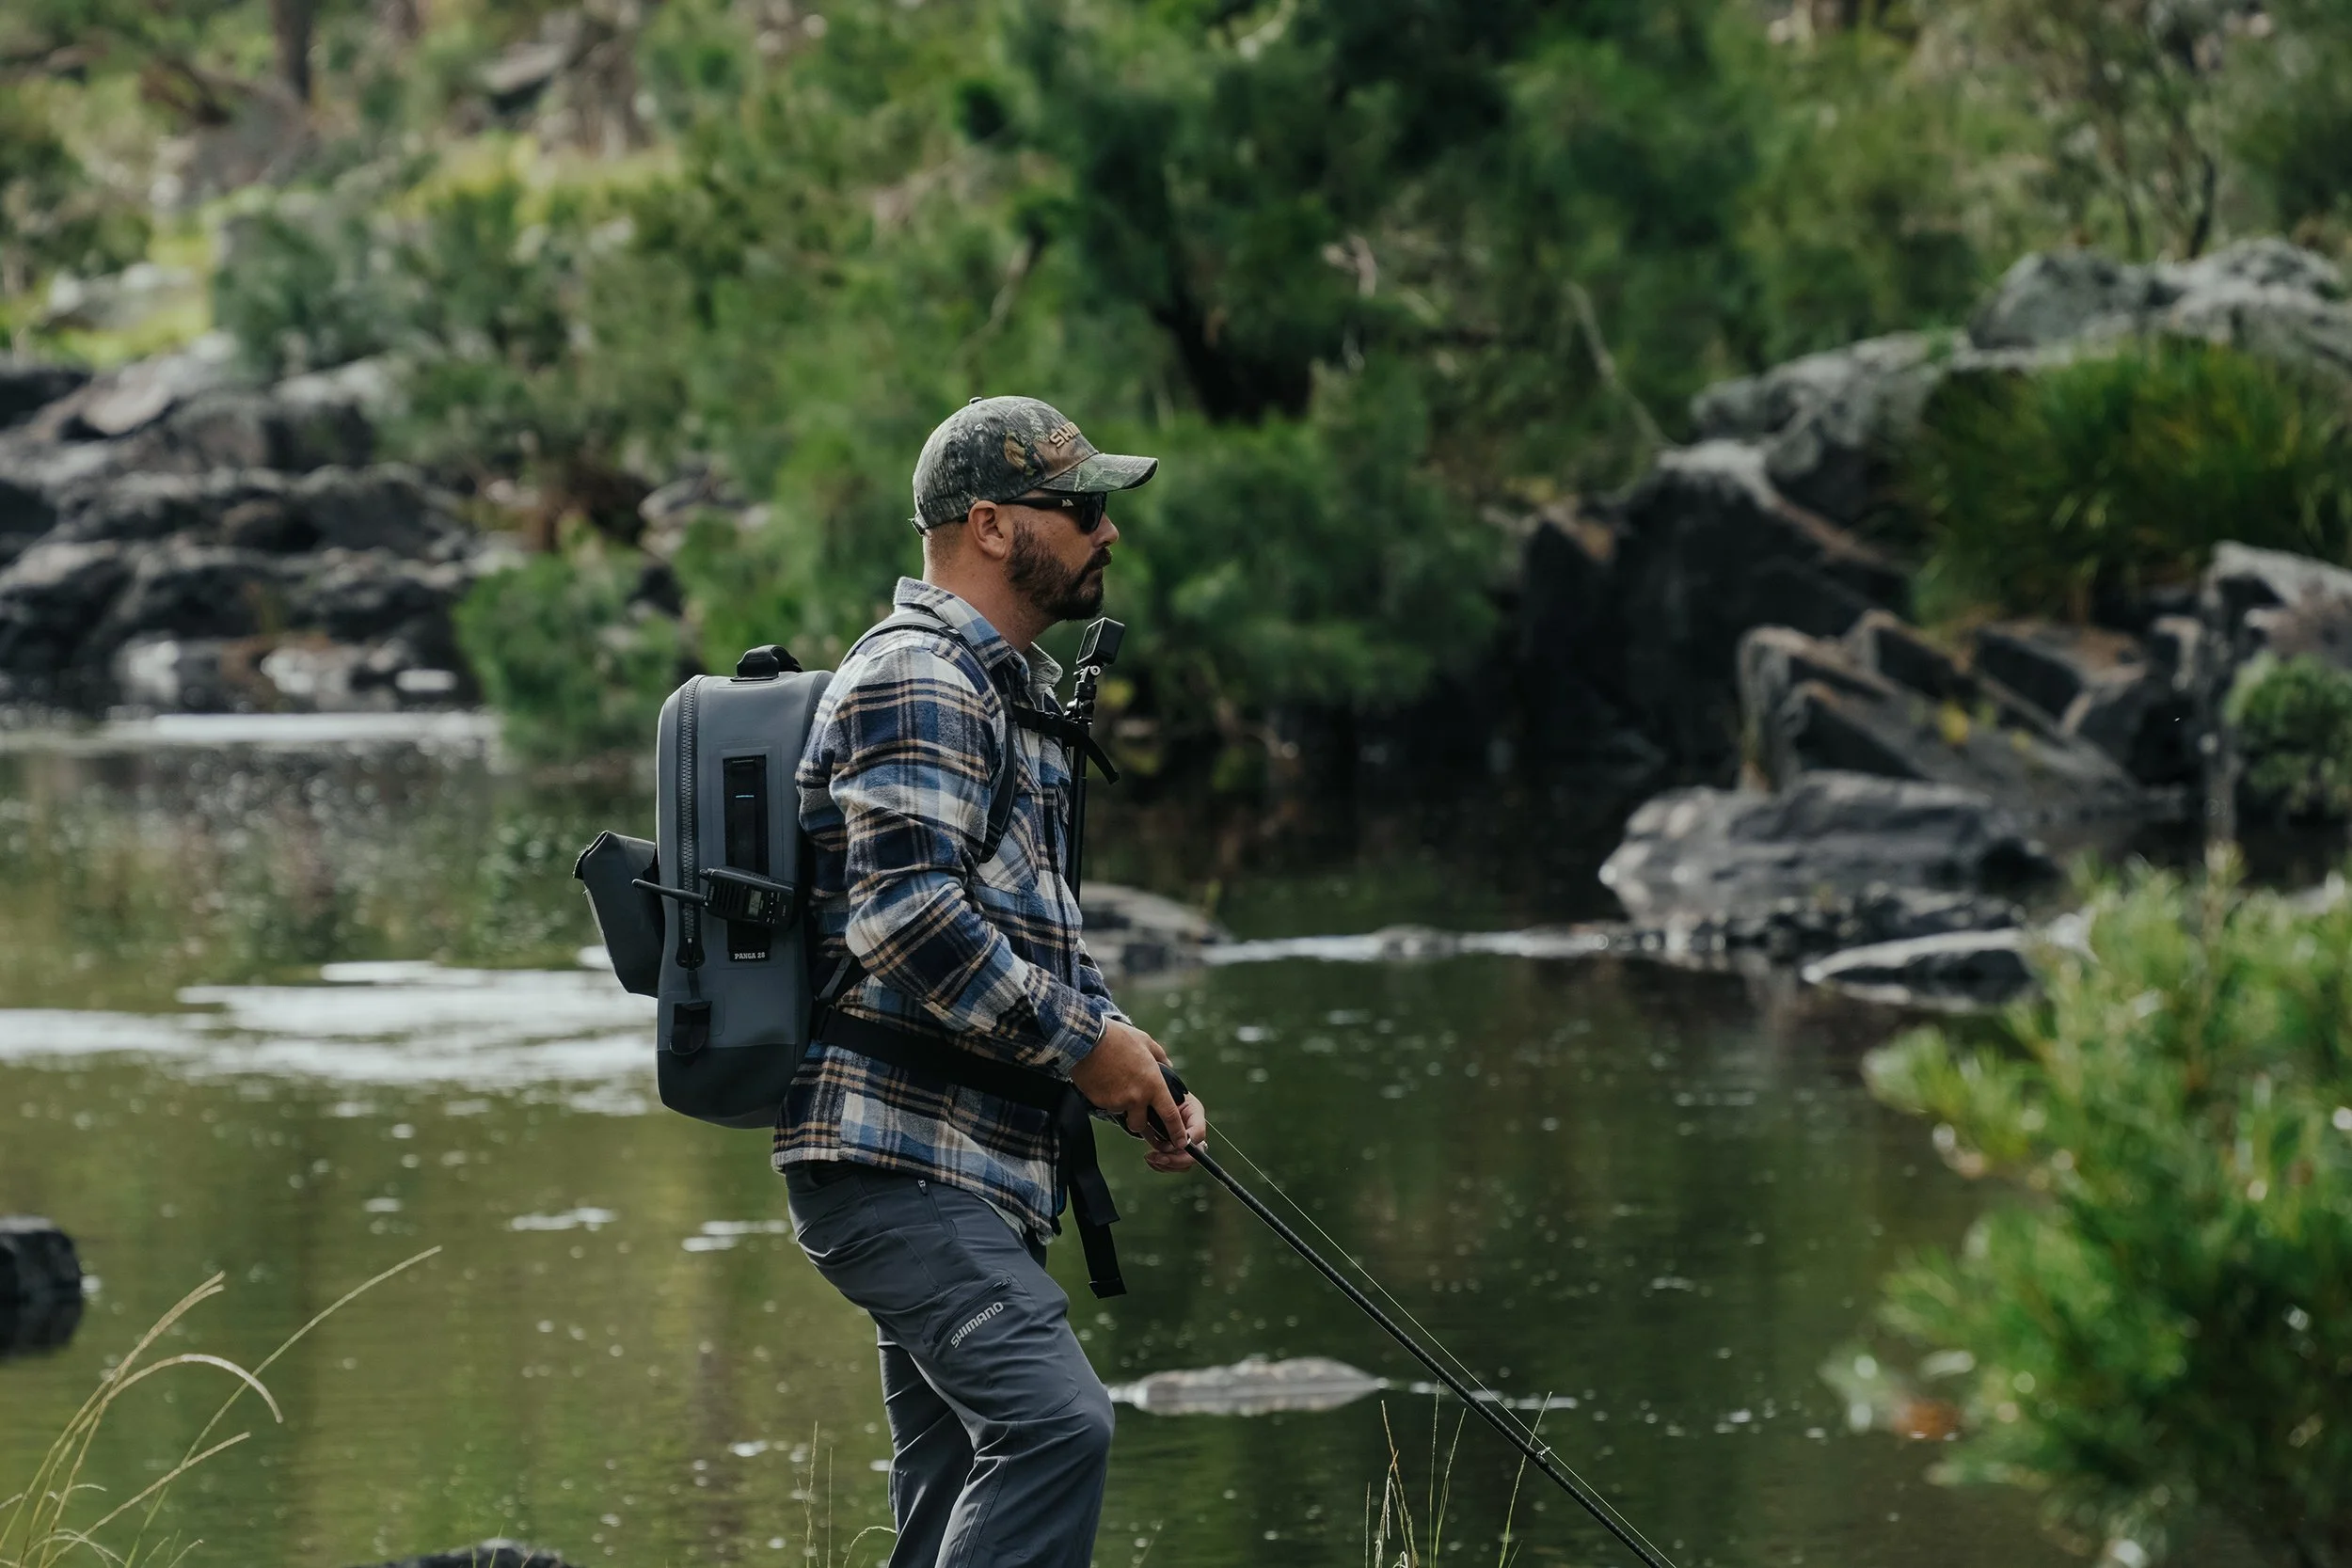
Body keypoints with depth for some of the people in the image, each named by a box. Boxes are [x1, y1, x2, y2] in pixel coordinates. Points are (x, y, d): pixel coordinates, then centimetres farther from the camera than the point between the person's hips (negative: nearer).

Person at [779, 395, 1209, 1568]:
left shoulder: (1013, 690, 24)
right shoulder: (914, 680, -10)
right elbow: (905, 914, -21)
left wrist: (1131, 1062, 13)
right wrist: (1083, 1042, -15)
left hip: (973, 1169, 11)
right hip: (898, 1152, -11)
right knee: (1054, 1423, -25)